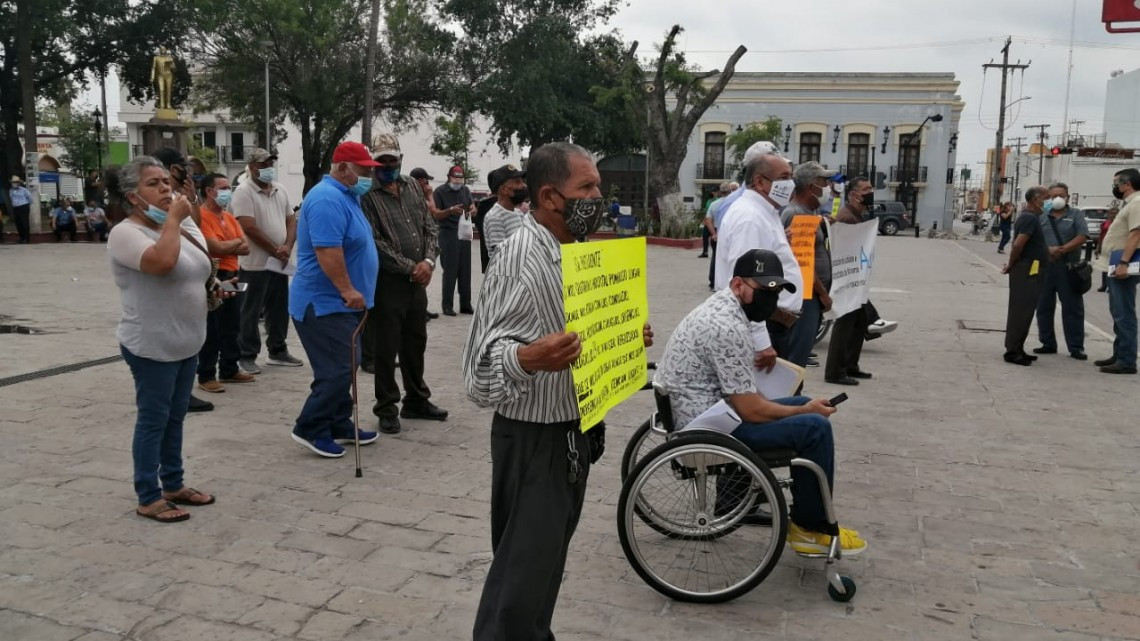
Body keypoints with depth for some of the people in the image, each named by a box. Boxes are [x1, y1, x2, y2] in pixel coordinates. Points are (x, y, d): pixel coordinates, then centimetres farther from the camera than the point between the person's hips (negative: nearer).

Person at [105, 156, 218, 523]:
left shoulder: (183, 227, 9)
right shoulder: (126, 233, -16)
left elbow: (196, 270, 21)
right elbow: (162, 261, -34)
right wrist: (173, 219, -23)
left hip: (187, 344, 8)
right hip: (152, 346, -8)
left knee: (175, 417, 16)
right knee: (153, 420, 0)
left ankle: (173, 485, 29)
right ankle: (148, 498, 11)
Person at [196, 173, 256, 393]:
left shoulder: (229, 217, 14)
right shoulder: (201, 216, -12)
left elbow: (245, 248, 8)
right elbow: (216, 248, -21)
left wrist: (225, 246, -11)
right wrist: (236, 241, -2)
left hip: (232, 276, 8)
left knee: (232, 327, 14)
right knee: (211, 331, -3)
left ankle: (230, 370, 26)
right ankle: (206, 377, 4)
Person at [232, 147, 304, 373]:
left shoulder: (280, 191, 11)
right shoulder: (243, 192, -11)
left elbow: (291, 220, 11)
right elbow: (249, 228, -18)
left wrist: (287, 246, -7)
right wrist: (275, 251, -14)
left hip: (280, 262, 7)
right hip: (256, 264, -7)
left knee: (279, 310, 14)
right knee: (251, 312, 1)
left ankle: (277, 351, 26)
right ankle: (247, 356, 10)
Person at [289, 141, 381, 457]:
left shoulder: (346, 196, 15)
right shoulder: (328, 199, -20)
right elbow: (327, 250, -29)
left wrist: (351, 292, 25)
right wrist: (347, 290, -28)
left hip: (338, 303, 11)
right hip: (324, 303, -11)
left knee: (344, 368, 16)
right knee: (336, 371, -8)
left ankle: (340, 425, 25)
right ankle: (310, 428, 4)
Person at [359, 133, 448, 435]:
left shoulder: (413, 188, 11)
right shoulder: (367, 195, -8)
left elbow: (430, 228, 10)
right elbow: (376, 243, -15)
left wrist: (428, 261, -7)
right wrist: (411, 267, -14)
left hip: (418, 280, 6)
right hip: (387, 282, -6)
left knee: (416, 343, 16)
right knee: (386, 348, 1)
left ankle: (416, 401, 30)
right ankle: (387, 409, 14)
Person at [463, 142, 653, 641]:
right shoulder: (519, 260, -21)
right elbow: (484, 358, -27)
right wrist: (527, 359, -46)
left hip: (574, 431, 9)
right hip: (534, 439, -9)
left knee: (548, 558, 21)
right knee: (524, 569, 1)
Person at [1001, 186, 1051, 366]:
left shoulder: (1028, 216, 17)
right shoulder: (1030, 218, -15)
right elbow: (1018, 244, -25)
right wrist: (1011, 265, -13)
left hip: (1029, 270, 10)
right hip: (1027, 270, -10)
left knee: (1022, 311, 13)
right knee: (1021, 311, -8)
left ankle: (1017, 349, 19)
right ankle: (1012, 351, -5)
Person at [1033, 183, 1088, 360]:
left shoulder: (1076, 215, 6)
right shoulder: (1041, 217, 11)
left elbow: (1082, 237, -6)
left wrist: (1063, 249, -18)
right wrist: (1047, 249, -16)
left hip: (1068, 268, -2)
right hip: (1044, 267, 2)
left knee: (1072, 308, -1)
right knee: (1044, 307, 7)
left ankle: (1076, 348, 3)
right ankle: (1048, 344, 18)